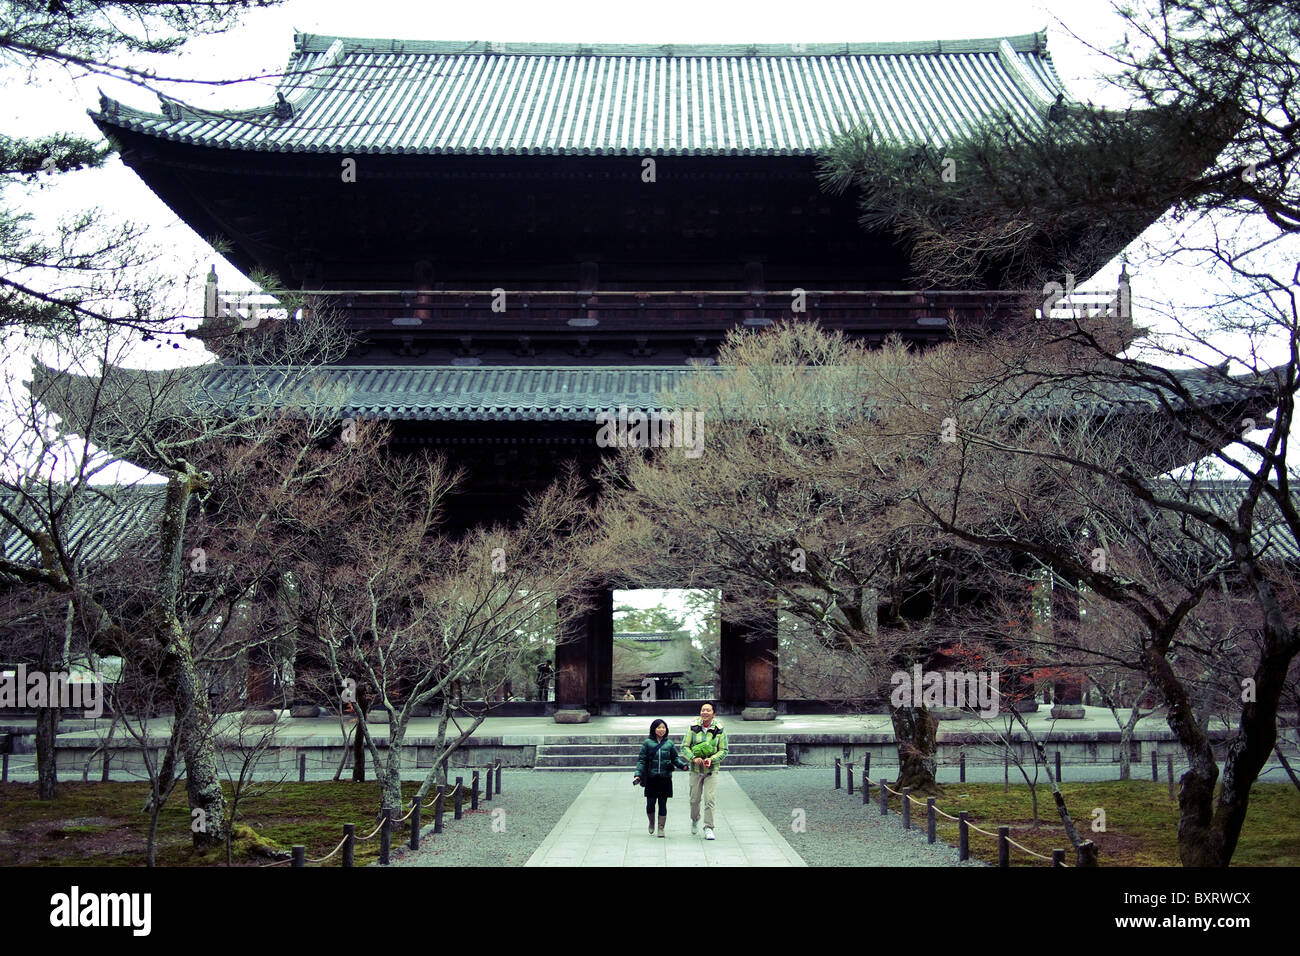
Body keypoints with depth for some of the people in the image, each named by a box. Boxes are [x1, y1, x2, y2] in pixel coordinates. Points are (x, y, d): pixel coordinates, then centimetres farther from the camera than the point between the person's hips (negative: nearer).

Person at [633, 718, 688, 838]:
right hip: (651, 778, -1)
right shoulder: (647, 743, 1)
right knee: (650, 803, 1)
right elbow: (641, 760, 1)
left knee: (662, 804, 4)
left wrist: (683, 765, -10)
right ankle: (651, 824, 27)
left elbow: (675, 758, 9)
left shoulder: (669, 743, 7)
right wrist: (638, 774, -8)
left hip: (665, 778, 1)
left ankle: (661, 828, 13)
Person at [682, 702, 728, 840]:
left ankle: (708, 829, -4)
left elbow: (723, 750, -1)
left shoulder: (720, 729, -4)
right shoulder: (693, 727, -2)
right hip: (696, 769, 1)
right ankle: (695, 820, 37)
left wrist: (711, 759, -18)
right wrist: (694, 758, -17)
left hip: (712, 769, -1)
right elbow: (684, 746, 0)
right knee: (694, 799, 10)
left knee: (710, 799, -10)